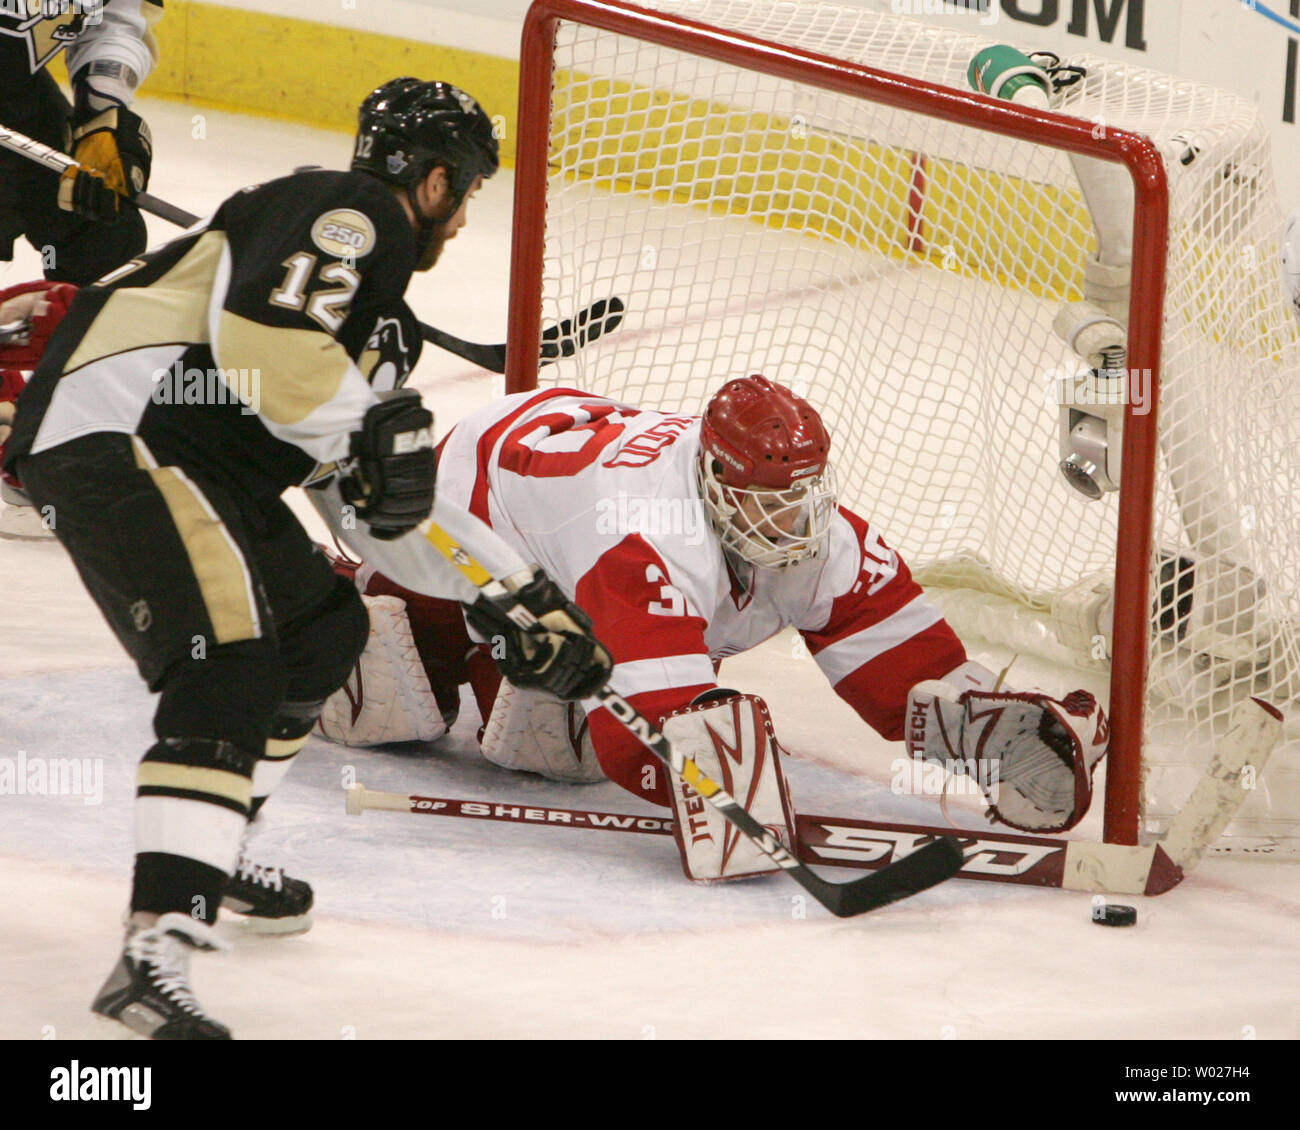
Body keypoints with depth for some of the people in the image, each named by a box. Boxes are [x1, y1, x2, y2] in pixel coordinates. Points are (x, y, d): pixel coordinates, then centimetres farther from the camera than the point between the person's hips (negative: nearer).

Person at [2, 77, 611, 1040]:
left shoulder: (382, 315, 24)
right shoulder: (349, 216, -8)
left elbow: (380, 501, 27)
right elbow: (260, 330, -27)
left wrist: (512, 602, 24)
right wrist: (367, 431, -18)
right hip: (117, 436, -11)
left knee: (325, 629, 24)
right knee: (232, 666, -23)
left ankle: (211, 854, 38)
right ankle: (155, 954, -33)